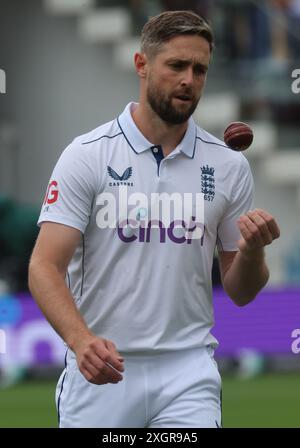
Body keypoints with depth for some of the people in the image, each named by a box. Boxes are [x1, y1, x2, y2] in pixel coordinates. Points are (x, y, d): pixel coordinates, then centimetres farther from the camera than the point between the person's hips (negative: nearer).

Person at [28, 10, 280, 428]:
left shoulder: (228, 166, 6)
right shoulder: (86, 155, -3)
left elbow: (240, 292, 11)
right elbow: (45, 266, -10)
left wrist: (252, 250, -12)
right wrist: (81, 340, -27)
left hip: (187, 373, 2)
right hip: (101, 370, -1)